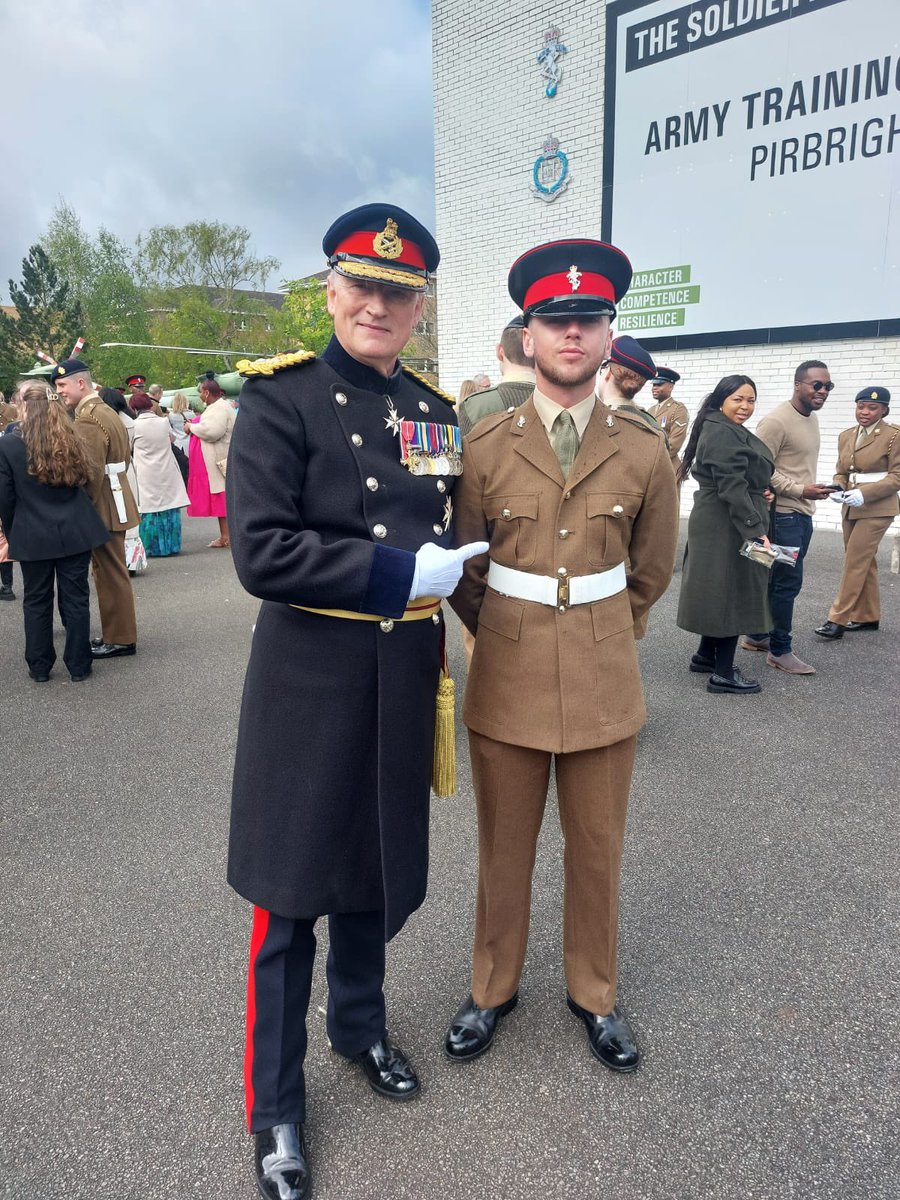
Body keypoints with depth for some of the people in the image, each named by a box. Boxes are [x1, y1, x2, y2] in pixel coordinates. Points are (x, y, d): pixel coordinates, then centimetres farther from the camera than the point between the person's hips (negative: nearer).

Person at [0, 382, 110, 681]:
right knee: (76, 599, 8)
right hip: (75, 532, 2)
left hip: (33, 537, -2)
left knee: (36, 602, 11)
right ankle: (78, 666, 14)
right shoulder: (69, 440, 1)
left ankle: (39, 667, 20)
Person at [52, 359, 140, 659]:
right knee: (112, 573, 16)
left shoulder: (86, 420, -19)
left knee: (111, 575, -2)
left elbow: (91, 473, -24)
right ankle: (117, 632, 26)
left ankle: (120, 640, 7)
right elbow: (124, 458, 20)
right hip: (115, 502, 10)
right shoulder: (105, 411, 14)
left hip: (102, 508, -10)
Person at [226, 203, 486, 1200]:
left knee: (381, 869, 20)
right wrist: (402, 573, -20)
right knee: (289, 894, 8)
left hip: (403, 677, 5)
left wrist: (452, 568, 1)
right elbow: (261, 553, -19)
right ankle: (274, 1104, 32)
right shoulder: (280, 395, -9)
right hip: (309, 676, -5)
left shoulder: (436, 410, 7)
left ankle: (360, 1025, 47)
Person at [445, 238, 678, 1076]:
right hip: (506, 683, 0)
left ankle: (594, 996, 38)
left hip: (604, 686, 1)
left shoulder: (644, 454, -1)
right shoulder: (483, 448, -4)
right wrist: (508, 639, 9)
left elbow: (650, 574, 11)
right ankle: (493, 989, 37)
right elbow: (463, 573, 5)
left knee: (597, 851, 15)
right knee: (504, 849, 14)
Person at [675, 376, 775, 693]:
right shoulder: (722, 434, -17)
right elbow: (731, 487, -25)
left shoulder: (733, 431, 17)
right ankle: (723, 673, 3)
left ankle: (705, 656, 29)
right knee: (732, 592, -5)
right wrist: (755, 531, -29)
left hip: (721, 524, 11)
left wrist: (763, 491, 5)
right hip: (729, 526, -11)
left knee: (721, 591, 17)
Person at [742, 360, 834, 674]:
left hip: (803, 514, 9)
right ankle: (780, 650, 8)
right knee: (788, 581, -4)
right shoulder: (776, 421, -15)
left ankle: (757, 635, 27)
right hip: (784, 514, -9)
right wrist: (800, 490, -22)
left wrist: (809, 494, 17)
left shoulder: (812, 418, 13)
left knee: (777, 578, 15)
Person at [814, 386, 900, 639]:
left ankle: (838, 620, -7)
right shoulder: (846, 436, 10)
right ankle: (868, 616, 23)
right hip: (851, 508, 7)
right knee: (863, 563, 13)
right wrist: (838, 489, -8)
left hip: (876, 508, -7)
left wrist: (864, 493, -23)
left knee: (854, 562, -9)